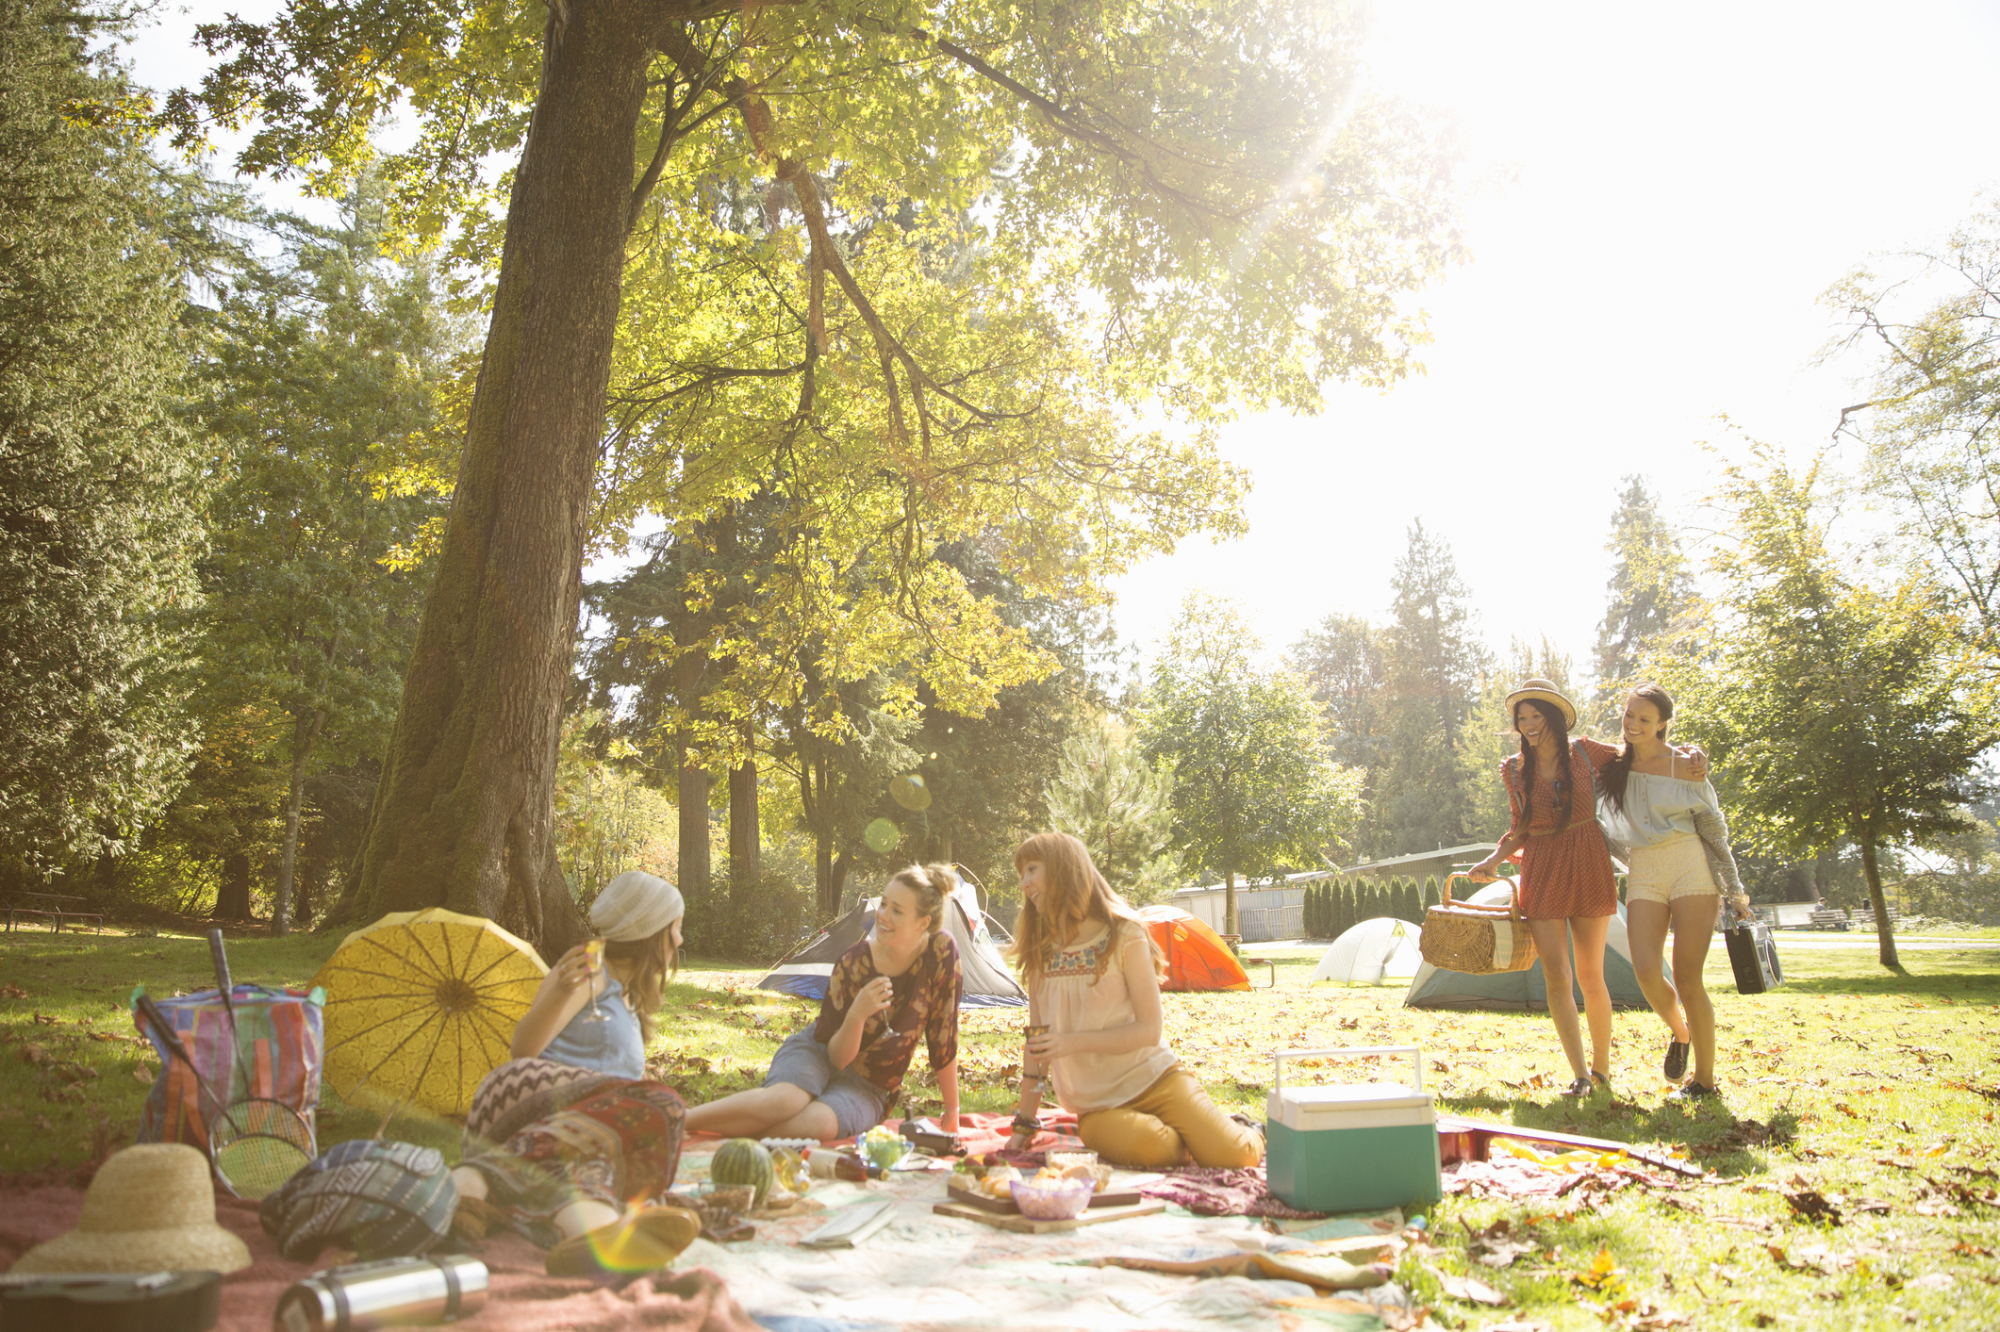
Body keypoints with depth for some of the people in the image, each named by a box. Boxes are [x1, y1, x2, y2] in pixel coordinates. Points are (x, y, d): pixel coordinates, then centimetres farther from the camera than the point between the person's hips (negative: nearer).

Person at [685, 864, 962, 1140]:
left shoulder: (942, 951, -17)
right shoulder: (854, 962, -16)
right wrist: (857, 1014, -33)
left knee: (820, 1123, -35)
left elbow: (944, 1038, -7)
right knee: (783, 1102, -36)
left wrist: (952, 1113, -1)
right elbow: (837, 1057, -12)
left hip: (866, 1088, 1)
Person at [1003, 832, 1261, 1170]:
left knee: (1233, 1156, -21)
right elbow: (1037, 1039, 8)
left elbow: (1149, 1030, -9)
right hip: (1097, 1107, 2)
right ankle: (1176, 1142, 3)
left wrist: (1073, 1041, -20)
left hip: (1154, 1078, -2)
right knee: (1147, 1145, -32)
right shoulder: (1038, 951, 6)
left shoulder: (1123, 936, -5)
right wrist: (1024, 1124, 6)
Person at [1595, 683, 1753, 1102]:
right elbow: (1604, 829, 18)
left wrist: (1736, 890, 3)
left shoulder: (1684, 766, -3)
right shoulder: (1611, 764, 7)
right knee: (1646, 970, -14)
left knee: (1687, 977, -7)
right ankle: (1679, 1032, 18)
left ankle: (1705, 1080, 8)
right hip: (1643, 875, 3)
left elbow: (1715, 829, 3)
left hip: (1690, 868, -3)